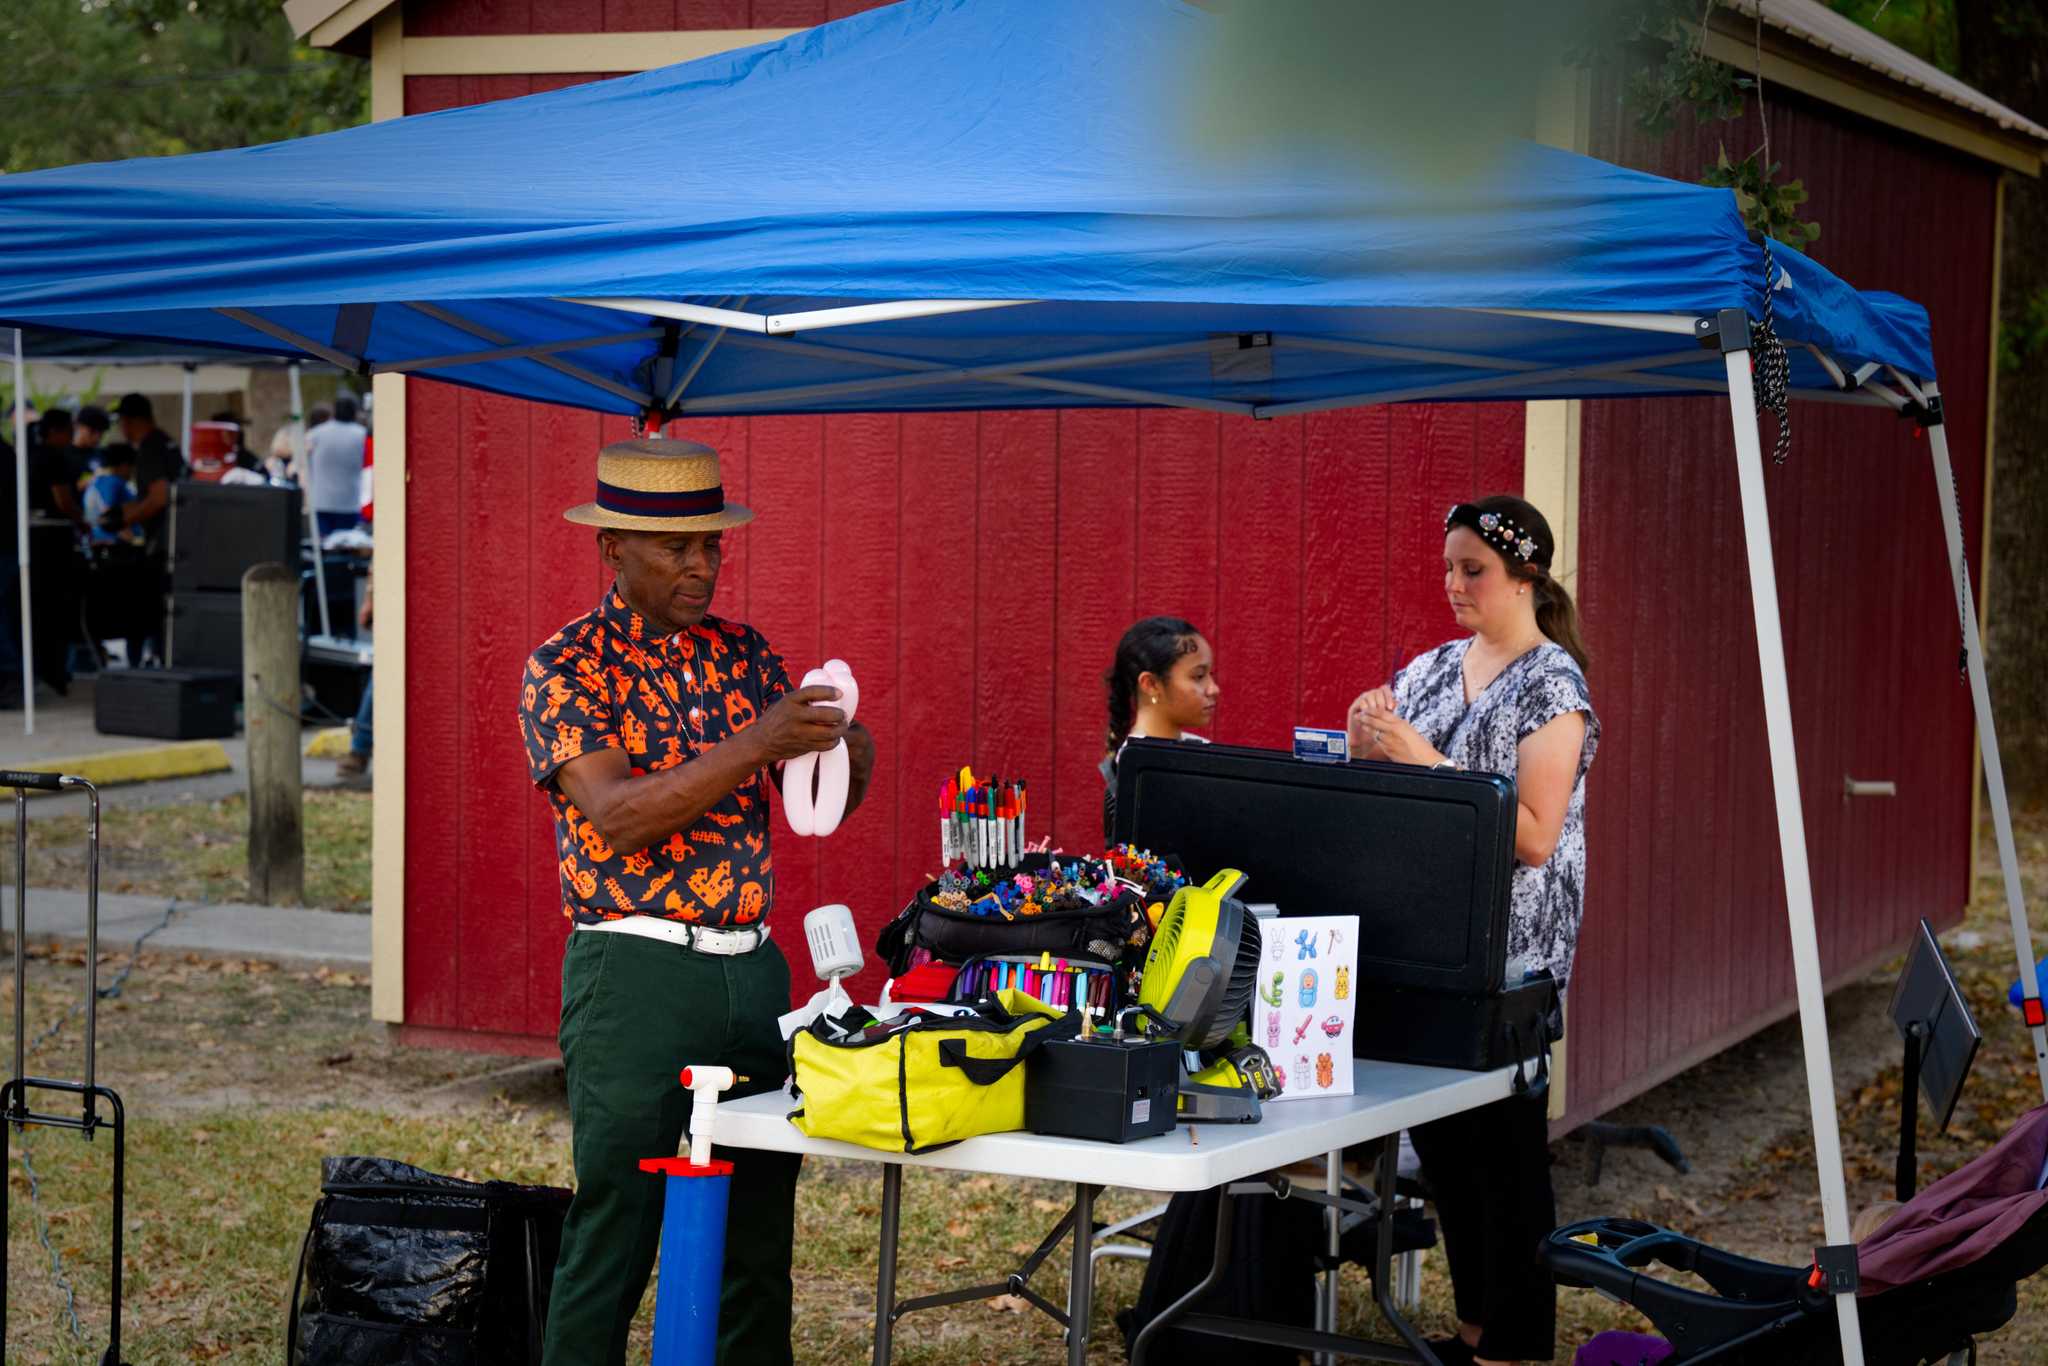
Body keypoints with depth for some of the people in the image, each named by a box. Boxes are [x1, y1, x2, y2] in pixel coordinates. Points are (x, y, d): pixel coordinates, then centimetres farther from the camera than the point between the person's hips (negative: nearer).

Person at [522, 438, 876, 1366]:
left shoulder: (744, 657, 13)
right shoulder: (565, 670, -4)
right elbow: (617, 818, -18)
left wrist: (848, 758, -11)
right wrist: (755, 745, -25)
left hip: (752, 967, 5)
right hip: (636, 976, -5)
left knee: (757, 1236, 8)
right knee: (614, 1235, -3)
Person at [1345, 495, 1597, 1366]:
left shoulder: (1550, 684, -10)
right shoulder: (1434, 670, 11)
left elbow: (1534, 836, -18)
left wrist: (1425, 761, -23)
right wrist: (1365, 743, -4)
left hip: (1508, 952, -7)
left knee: (1506, 1145, -2)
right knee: (1437, 1132, 11)